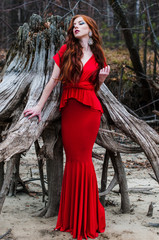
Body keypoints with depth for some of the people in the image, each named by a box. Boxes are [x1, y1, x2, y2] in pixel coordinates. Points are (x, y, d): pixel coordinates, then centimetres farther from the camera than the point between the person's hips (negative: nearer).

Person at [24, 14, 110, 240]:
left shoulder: (98, 56, 10)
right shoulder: (66, 50, 7)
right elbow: (54, 80, 6)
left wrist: (102, 77, -3)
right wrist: (39, 106, 3)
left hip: (89, 110, 0)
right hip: (69, 109, 1)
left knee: (82, 159, -2)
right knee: (73, 159, 3)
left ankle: (86, 217, 11)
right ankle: (73, 216, 17)